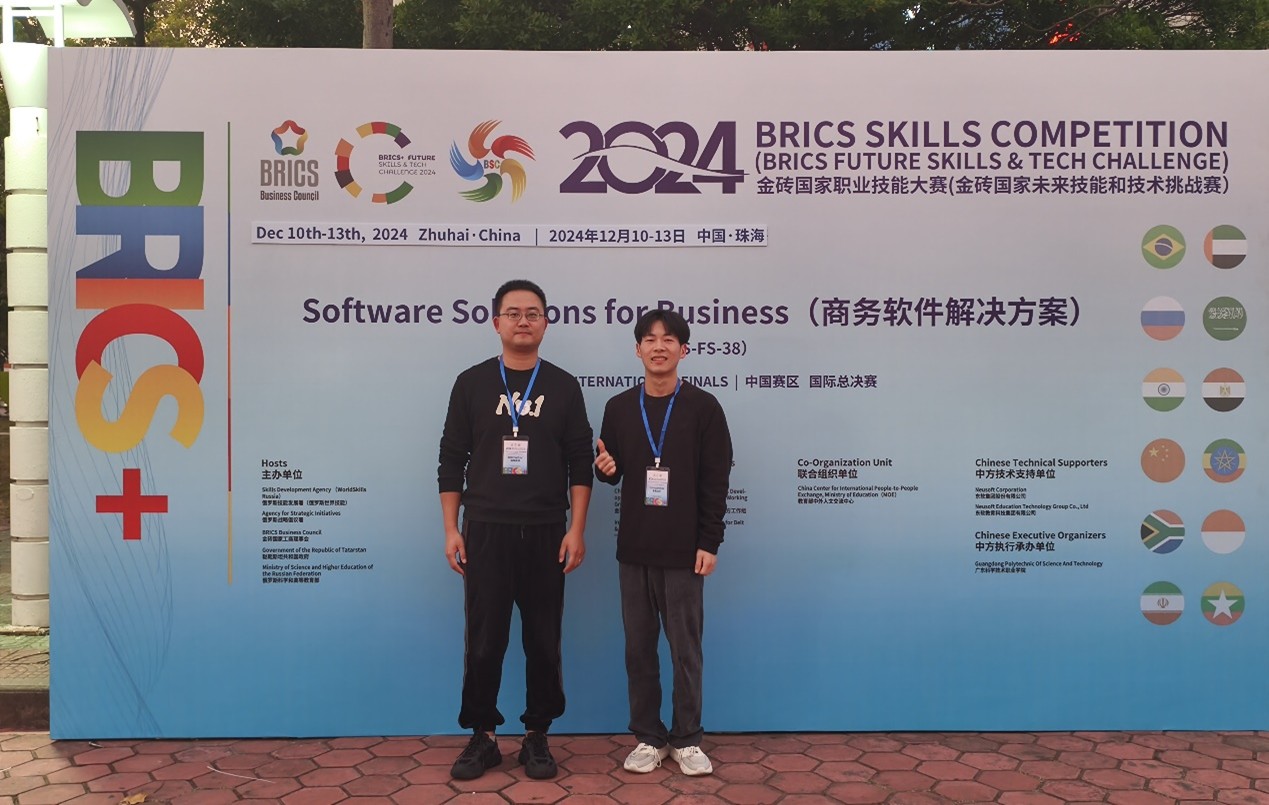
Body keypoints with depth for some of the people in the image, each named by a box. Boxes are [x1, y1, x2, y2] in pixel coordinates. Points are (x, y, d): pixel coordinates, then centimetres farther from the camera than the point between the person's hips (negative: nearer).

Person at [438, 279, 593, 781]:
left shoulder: (563, 387, 4)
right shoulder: (471, 383, 4)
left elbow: (580, 463, 2)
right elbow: (452, 461, 4)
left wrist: (576, 530, -6)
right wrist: (451, 530, -2)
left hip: (545, 533, 0)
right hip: (485, 532, 0)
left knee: (543, 642, 6)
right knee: (483, 642, 4)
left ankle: (537, 736, 20)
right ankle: (482, 736, 18)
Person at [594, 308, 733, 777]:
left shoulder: (704, 408, -3)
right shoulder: (619, 408, 6)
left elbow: (716, 482, -4)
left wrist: (709, 542, -9)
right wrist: (605, 468, -10)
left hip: (684, 550, -3)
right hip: (634, 550, 3)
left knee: (685, 648, 5)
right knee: (639, 647, 9)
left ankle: (687, 739, 19)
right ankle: (648, 738, 21)